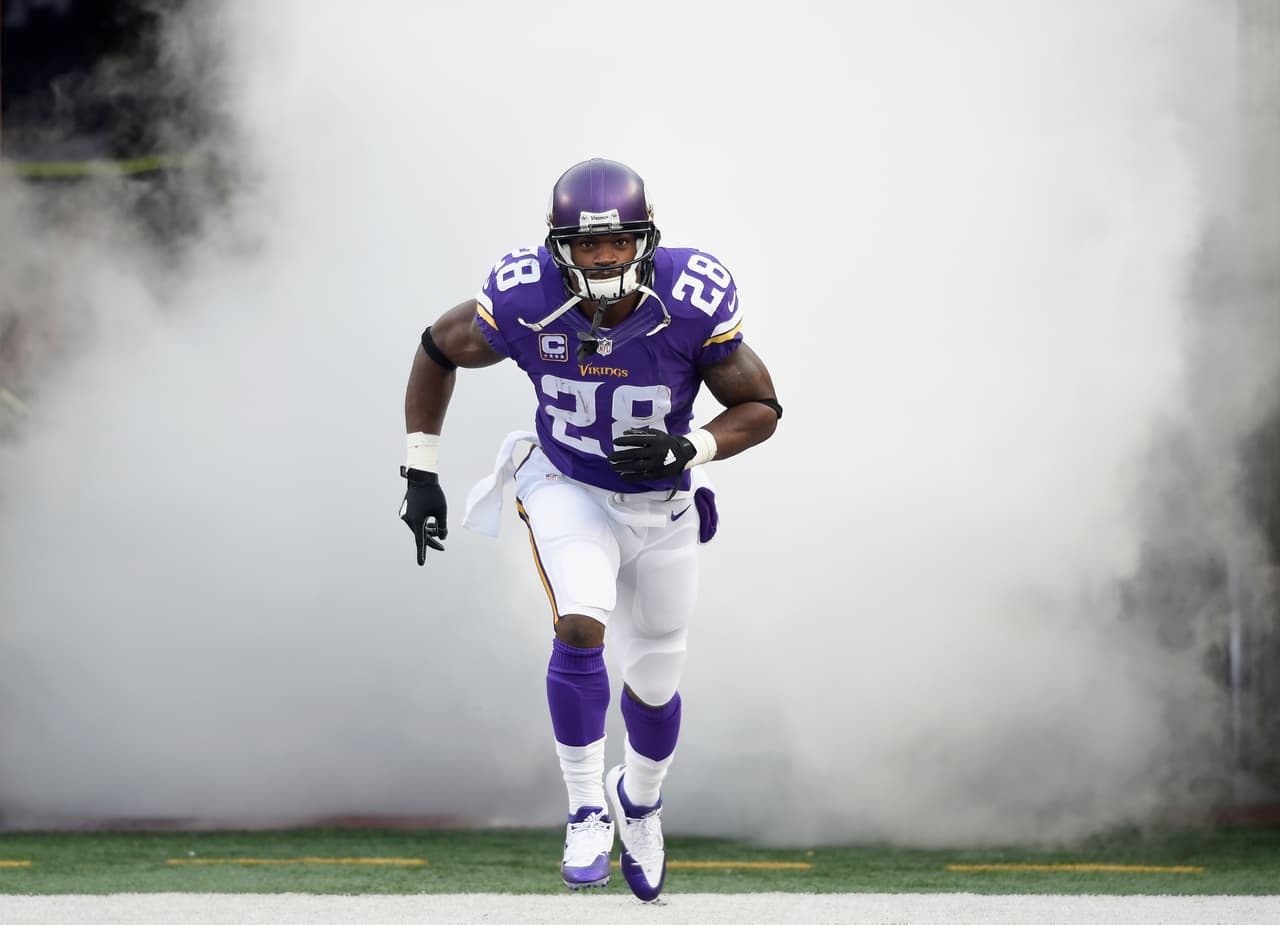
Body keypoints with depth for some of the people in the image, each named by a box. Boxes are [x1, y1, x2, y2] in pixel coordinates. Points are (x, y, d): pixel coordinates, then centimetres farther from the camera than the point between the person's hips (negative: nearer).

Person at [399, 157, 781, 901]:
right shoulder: (525, 303, -25)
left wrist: (687, 449, -32)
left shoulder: (694, 303, -27)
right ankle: (587, 810, -11)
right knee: (581, 628, -26)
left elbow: (761, 407, -14)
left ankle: (640, 801, 44)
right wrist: (421, 472, -6)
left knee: (656, 678, 13)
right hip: (568, 488, -1)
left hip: (662, 503, 1)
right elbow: (438, 350, -5)